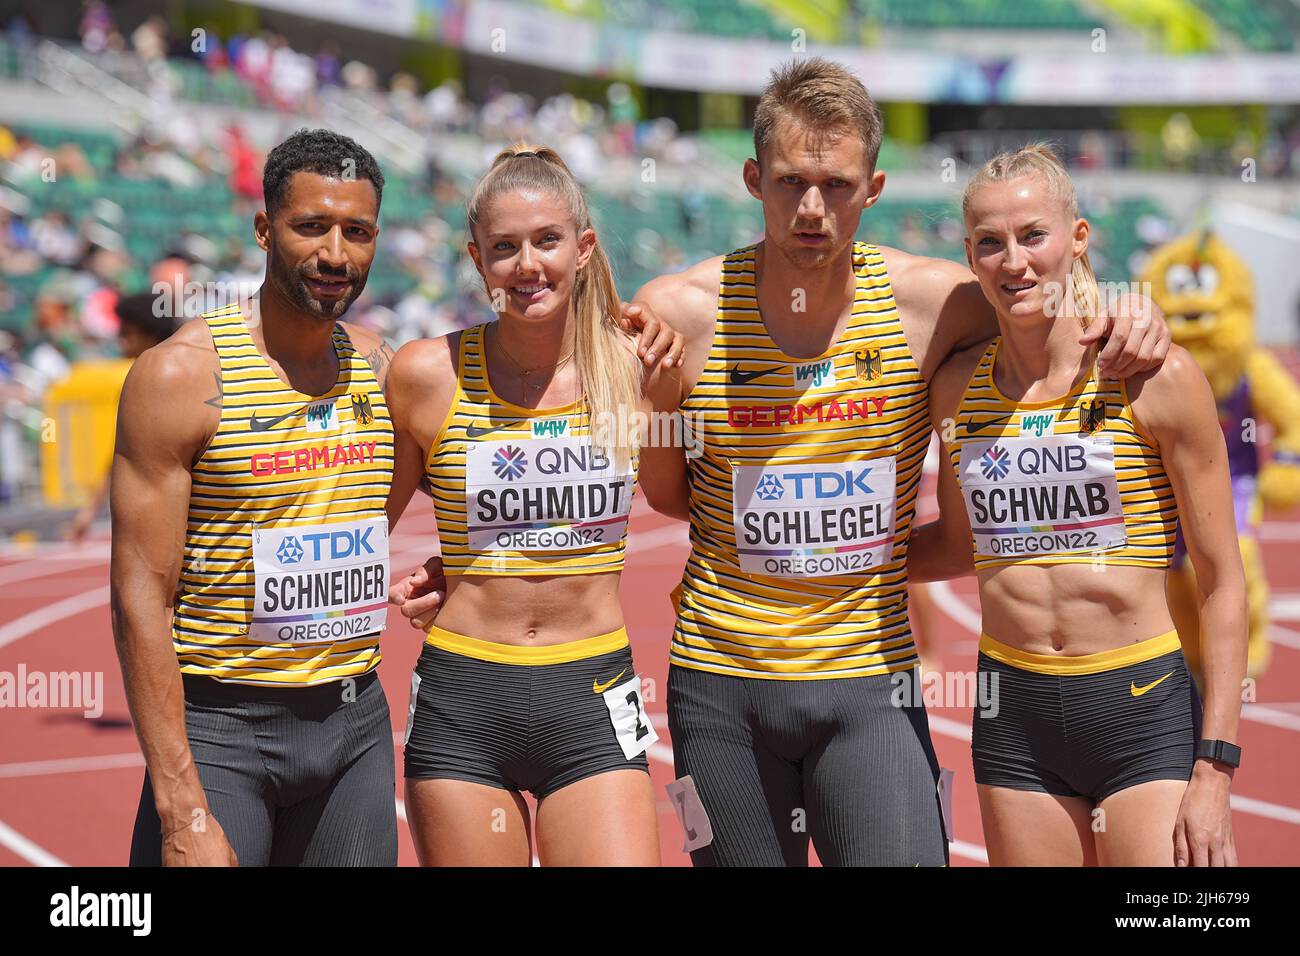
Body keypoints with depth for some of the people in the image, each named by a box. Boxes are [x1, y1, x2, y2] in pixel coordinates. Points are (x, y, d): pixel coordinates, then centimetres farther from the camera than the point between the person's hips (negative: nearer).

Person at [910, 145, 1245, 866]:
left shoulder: (1156, 379, -7)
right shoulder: (958, 388, 5)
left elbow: (1222, 581, -4)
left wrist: (1214, 770, -9)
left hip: (1146, 720, -3)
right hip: (1015, 723, 4)